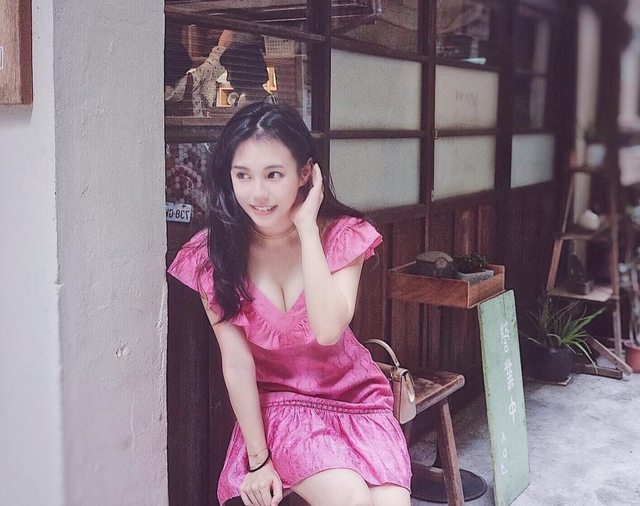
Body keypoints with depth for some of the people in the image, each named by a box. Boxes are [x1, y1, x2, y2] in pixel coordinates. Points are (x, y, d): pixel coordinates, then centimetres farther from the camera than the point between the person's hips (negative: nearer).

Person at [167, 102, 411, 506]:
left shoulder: (343, 235, -10)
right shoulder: (212, 253, -12)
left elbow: (328, 330, -26)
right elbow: (237, 361, -11)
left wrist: (306, 226, -24)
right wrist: (258, 459, -9)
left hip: (354, 395, 2)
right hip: (277, 401, -1)